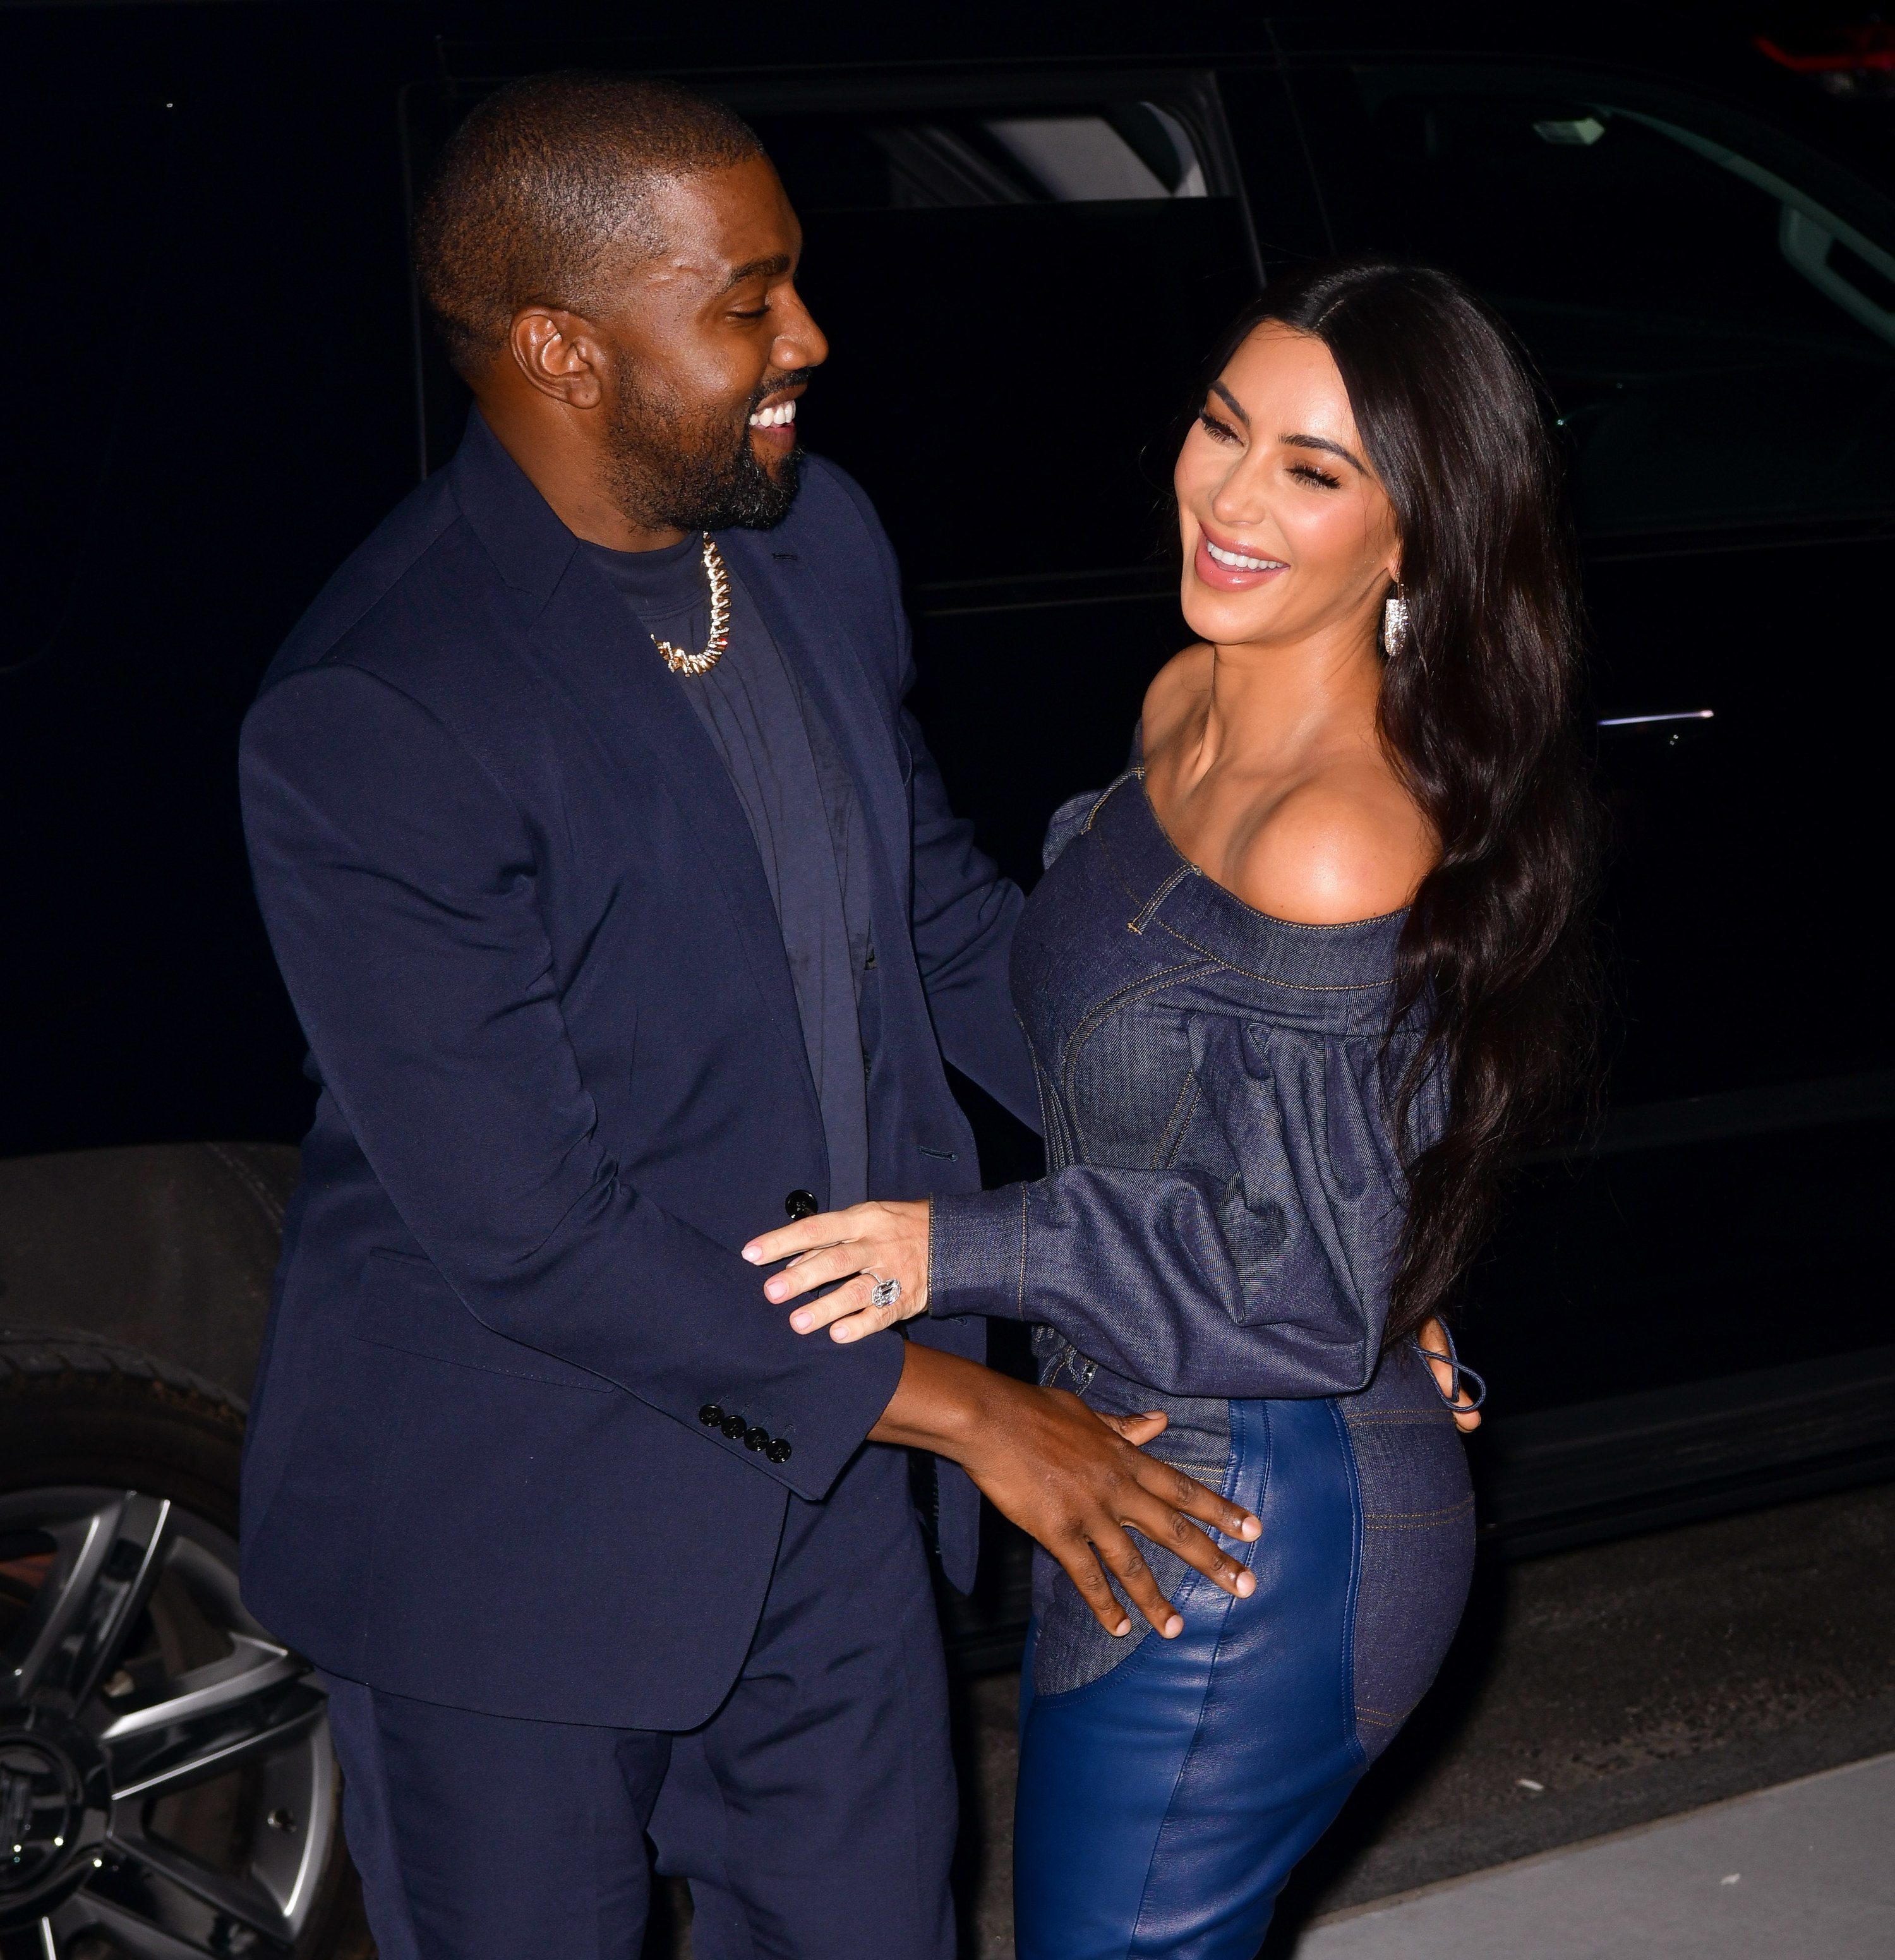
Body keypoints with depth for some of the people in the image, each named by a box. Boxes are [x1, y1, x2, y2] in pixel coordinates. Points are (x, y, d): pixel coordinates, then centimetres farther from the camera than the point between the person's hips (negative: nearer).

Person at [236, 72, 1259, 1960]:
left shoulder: (817, 543, -2)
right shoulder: (365, 730, -26)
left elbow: (940, 912, 12)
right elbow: (528, 1228, -25)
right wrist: (954, 1406, -20)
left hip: (820, 1453, 6)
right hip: (512, 1522, -6)